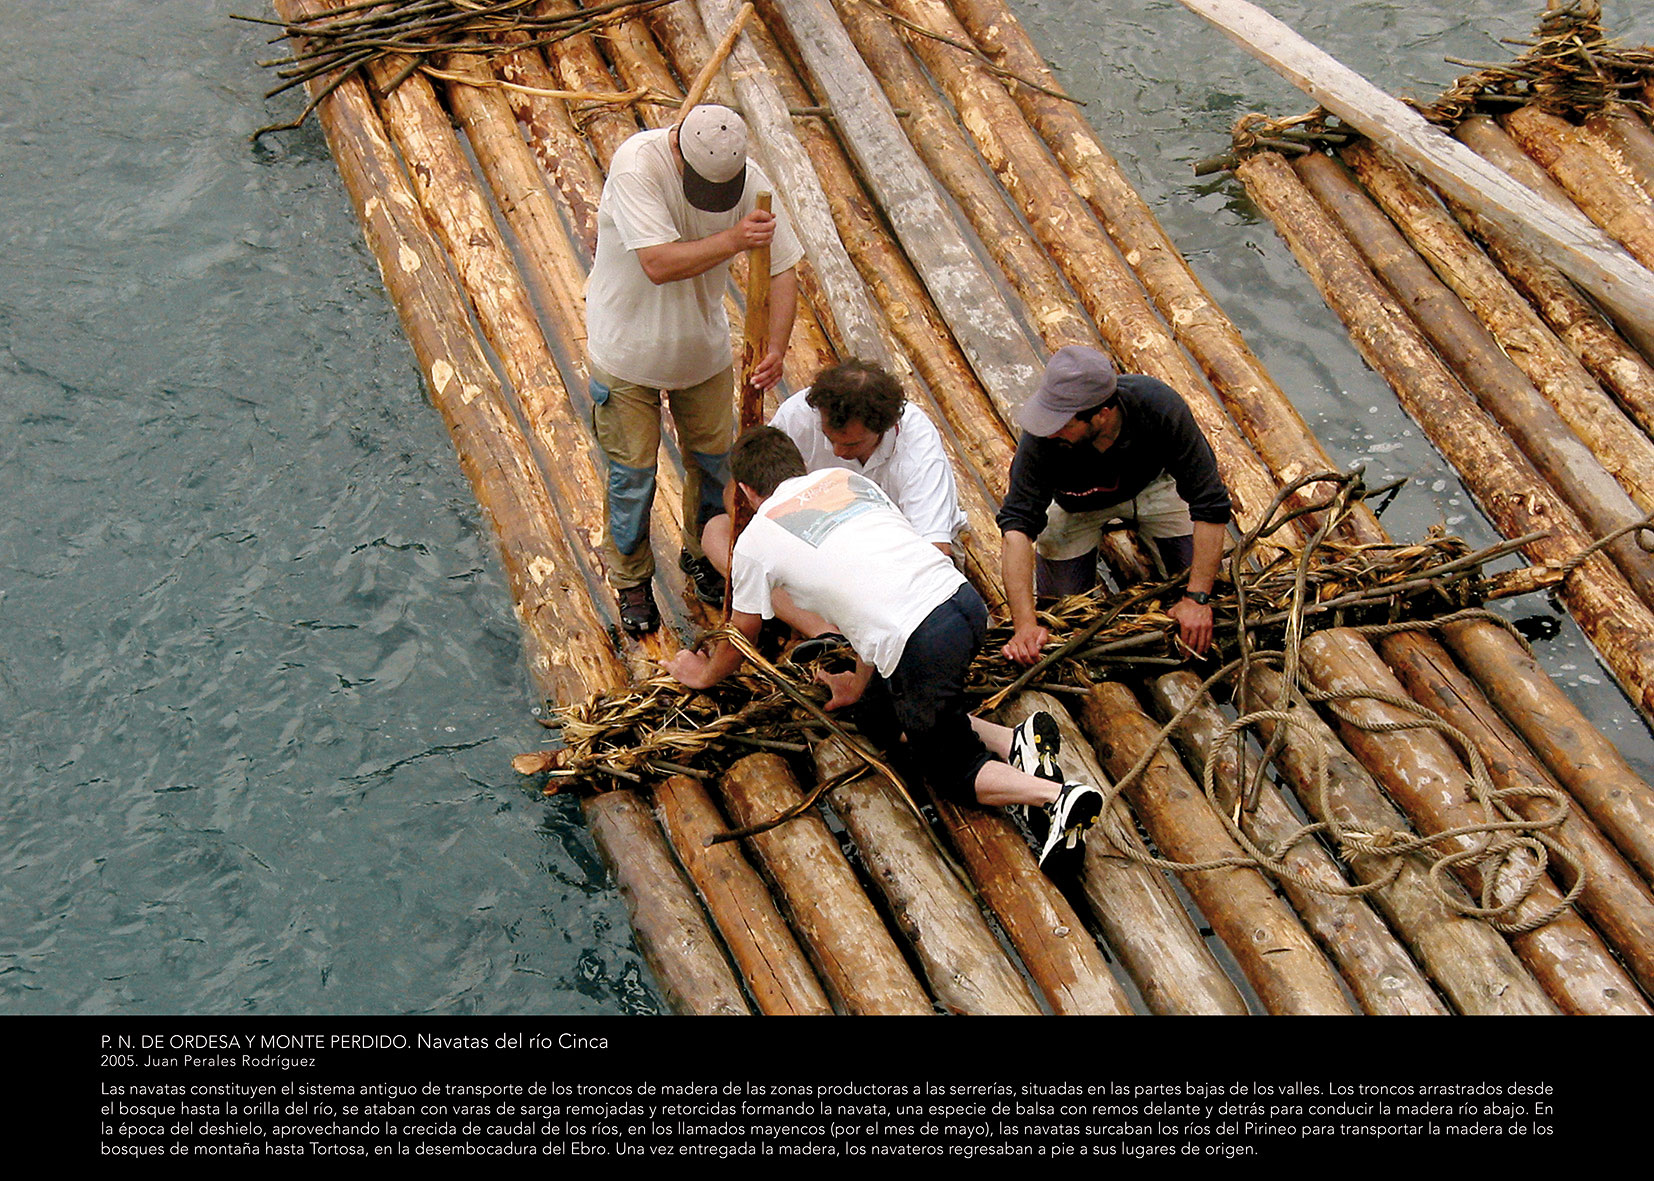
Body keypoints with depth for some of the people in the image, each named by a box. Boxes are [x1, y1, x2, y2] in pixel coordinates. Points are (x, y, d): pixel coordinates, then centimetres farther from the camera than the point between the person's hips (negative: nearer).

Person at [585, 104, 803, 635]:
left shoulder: (749, 179, -17)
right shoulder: (637, 164, -29)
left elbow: (782, 269, -12)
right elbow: (658, 263, -36)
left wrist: (776, 347, -27)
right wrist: (733, 240, -46)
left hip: (703, 346, 4)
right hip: (628, 347, -3)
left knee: (714, 457, 17)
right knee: (633, 472, 7)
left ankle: (703, 553, 44)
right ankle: (631, 580, 30)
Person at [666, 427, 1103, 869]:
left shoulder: (756, 541, 8)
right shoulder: (846, 479, 23)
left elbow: (742, 636, 24)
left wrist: (705, 674, 47)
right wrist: (860, 683, 39)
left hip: (920, 646, -6)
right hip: (966, 599, 6)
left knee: (952, 769, 16)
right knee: (880, 700, 29)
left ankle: (1057, 796, -12)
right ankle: (1014, 739, 11)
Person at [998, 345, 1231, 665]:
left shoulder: (1160, 407, -40)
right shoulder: (1041, 439, -39)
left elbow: (1210, 507, -33)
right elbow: (1017, 527, -37)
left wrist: (1198, 599, -37)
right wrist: (1025, 624, -47)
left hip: (1152, 484, 0)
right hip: (1075, 505, 0)